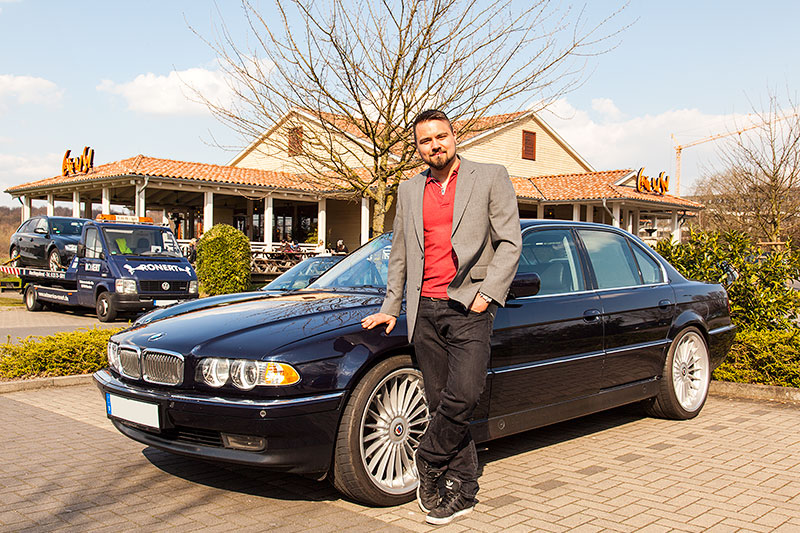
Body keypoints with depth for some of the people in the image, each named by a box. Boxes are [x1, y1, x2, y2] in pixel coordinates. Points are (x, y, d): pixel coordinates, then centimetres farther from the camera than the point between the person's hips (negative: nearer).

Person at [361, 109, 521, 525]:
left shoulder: (490, 178, 5)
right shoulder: (409, 191, 16)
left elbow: (510, 242, 0)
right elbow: (399, 256, 22)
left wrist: (488, 292, -10)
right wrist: (391, 308, 17)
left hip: (469, 306, -3)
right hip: (424, 309, 4)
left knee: (462, 396, -16)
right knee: (442, 404, 4)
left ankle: (429, 463, 8)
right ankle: (462, 490, 14)